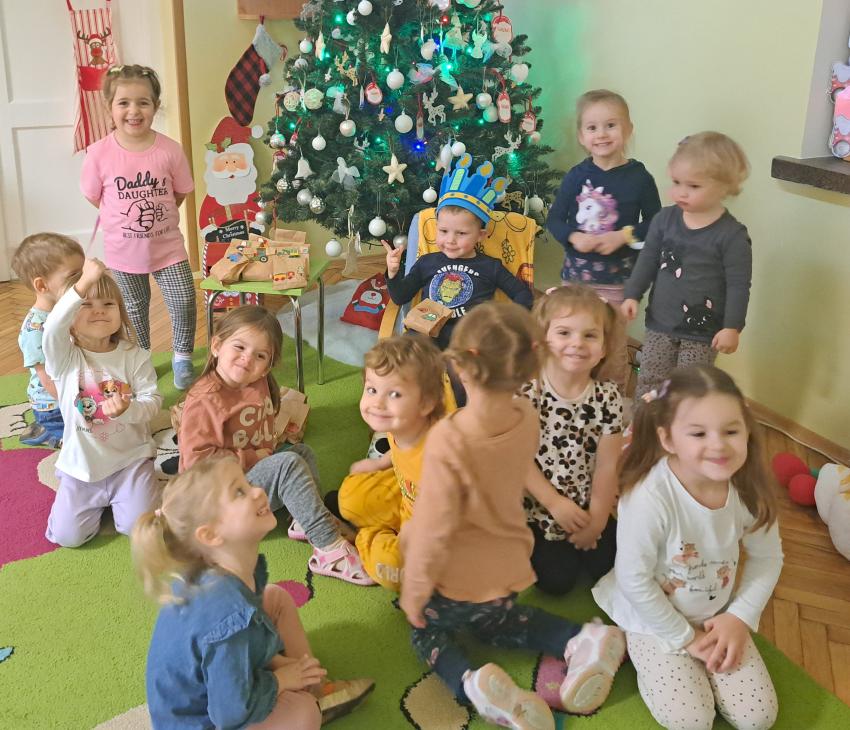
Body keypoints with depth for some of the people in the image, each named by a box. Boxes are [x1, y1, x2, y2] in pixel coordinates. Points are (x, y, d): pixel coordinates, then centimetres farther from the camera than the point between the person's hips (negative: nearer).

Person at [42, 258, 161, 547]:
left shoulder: (134, 355, -7)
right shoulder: (65, 358, -12)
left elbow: (152, 400, -10)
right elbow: (53, 329, -35)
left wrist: (128, 410, -34)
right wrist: (83, 284, -49)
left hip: (130, 458, 0)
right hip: (81, 464, 0)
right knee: (67, 536, -3)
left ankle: (118, 496, 23)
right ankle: (97, 500, 29)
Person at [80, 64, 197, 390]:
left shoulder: (170, 150, -14)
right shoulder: (100, 153, -15)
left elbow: (180, 192, 0)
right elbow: (94, 197, -1)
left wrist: (157, 215, 2)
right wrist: (125, 218, 1)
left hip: (167, 244, 0)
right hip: (123, 249, 1)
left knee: (184, 302, -3)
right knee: (135, 308, 16)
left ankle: (182, 357, 23)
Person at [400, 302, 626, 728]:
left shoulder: (447, 440, -33)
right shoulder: (528, 420, -14)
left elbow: (433, 529, -26)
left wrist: (413, 591, -9)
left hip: (457, 580, -5)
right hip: (507, 568, 5)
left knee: (428, 630, 24)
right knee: (497, 621, 34)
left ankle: (470, 682, -8)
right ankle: (579, 643, 9)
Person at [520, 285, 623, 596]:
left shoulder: (608, 398, -9)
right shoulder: (526, 392, -17)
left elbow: (607, 466, -6)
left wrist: (597, 520, -7)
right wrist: (556, 504, -15)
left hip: (589, 509, 3)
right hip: (539, 506, -3)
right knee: (557, 579, -8)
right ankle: (535, 546, 21)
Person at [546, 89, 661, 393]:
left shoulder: (639, 177, -8)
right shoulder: (577, 176, -3)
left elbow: (655, 223, -2)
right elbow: (554, 219, 3)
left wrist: (623, 236, -18)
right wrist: (573, 237, -17)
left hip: (617, 279, -2)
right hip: (576, 275, 2)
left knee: (613, 350, 9)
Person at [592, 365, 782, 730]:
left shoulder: (749, 489, -18)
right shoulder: (650, 497, -34)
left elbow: (768, 557, 0)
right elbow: (634, 580, -24)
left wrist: (739, 617, -9)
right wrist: (684, 638, -14)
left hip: (719, 615, 5)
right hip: (656, 618, -4)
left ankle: (700, 664, 23)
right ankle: (641, 651, 13)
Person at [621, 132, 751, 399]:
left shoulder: (732, 234, -14)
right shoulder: (665, 219, -1)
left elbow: (738, 285, -11)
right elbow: (648, 259, 9)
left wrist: (732, 327, -14)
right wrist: (632, 295, 5)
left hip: (702, 331, -4)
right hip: (660, 323, 4)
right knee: (647, 383, 10)